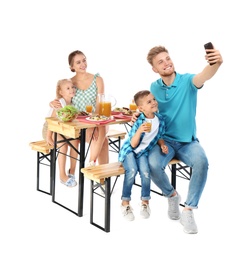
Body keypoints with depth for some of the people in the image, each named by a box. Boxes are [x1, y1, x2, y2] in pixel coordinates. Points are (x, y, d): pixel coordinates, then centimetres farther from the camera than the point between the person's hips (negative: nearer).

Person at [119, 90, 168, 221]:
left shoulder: (160, 120, -4)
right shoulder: (139, 122, -19)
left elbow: (159, 137, 14)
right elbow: (133, 144, -19)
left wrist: (162, 145, -7)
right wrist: (139, 131, -36)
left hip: (143, 152, 3)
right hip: (129, 150, -3)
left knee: (145, 172, -25)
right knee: (132, 170, -30)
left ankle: (145, 203, -4)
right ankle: (125, 203, -12)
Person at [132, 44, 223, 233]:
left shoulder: (187, 81, -11)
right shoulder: (154, 87, 2)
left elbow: (204, 76, -34)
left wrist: (215, 63, -58)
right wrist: (140, 115, -7)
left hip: (188, 141, -2)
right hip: (164, 140, 2)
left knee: (201, 162, -34)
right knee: (153, 164, -30)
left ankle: (188, 210, -19)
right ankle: (172, 195, 3)